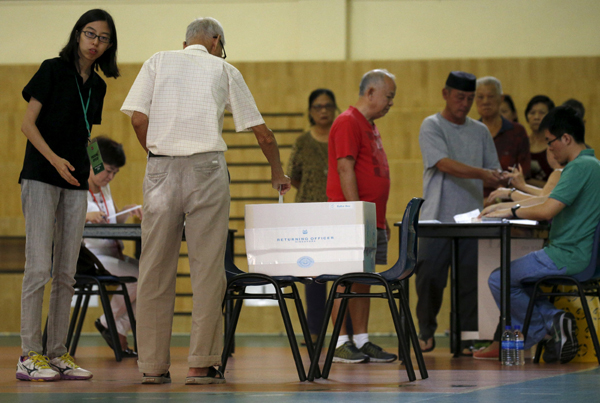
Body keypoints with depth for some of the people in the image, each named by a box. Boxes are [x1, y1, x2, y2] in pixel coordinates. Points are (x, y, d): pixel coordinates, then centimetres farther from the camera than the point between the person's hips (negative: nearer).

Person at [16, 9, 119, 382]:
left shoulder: (97, 86, 14)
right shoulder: (53, 70, -3)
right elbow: (28, 124, -6)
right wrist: (54, 159, -17)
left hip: (75, 183, 6)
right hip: (41, 178, -6)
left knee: (66, 273, 5)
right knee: (39, 267, -11)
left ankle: (57, 353, 9)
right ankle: (29, 354, -8)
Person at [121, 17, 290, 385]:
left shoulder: (158, 62, 14)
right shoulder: (224, 70, 14)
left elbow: (138, 119, 2)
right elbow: (262, 133, 17)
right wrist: (278, 174, 32)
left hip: (161, 166, 1)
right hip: (207, 167, -1)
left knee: (156, 268, 4)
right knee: (207, 268, 1)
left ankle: (153, 365, 5)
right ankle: (202, 364, -3)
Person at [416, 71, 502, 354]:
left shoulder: (480, 131, 16)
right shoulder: (432, 126, 0)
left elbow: (492, 174, 17)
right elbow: (445, 164, -15)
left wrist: (499, 179, -7)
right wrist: (481, 173, -27)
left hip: (471, 220, 4)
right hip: (437, 219, -4)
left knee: (470, 280, -1)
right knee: (429, 277, -4)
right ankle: (426, 333, 13)